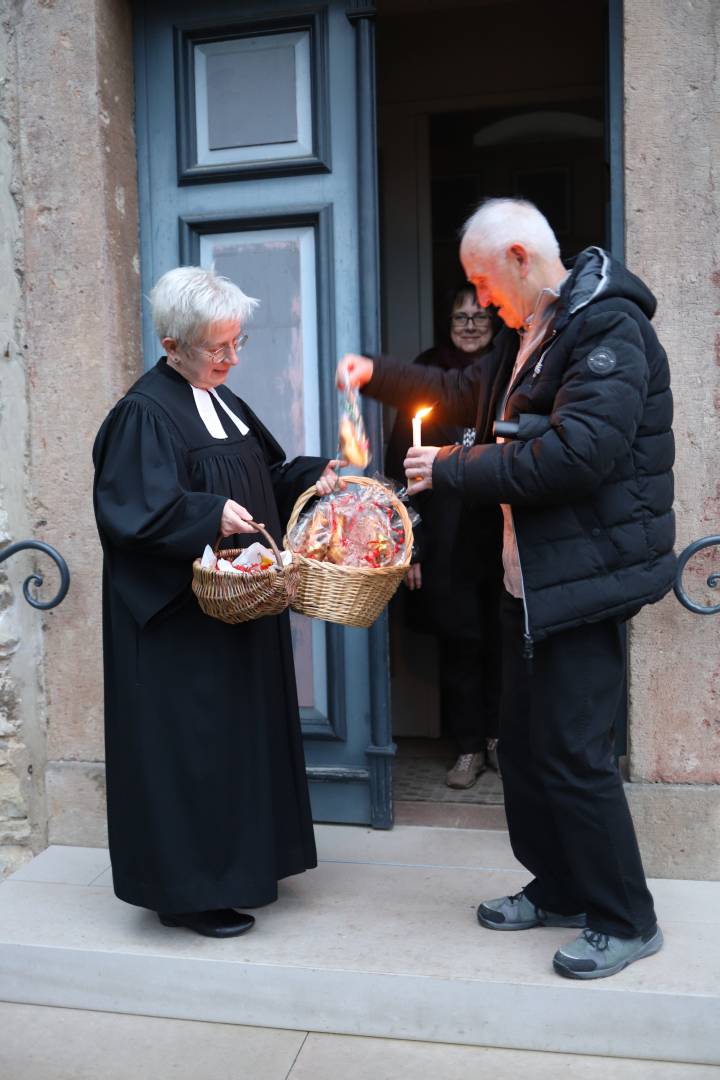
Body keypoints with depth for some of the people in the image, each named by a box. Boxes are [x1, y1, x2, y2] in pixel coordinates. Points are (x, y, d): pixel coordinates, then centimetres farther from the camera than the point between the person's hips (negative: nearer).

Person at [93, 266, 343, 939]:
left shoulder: (221, 402, 13)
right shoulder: (145, 414, -14)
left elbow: (266, 479, 19)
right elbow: (134, 510, -23)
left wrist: (314, 477, 3)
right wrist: (212, 516, -32)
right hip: (178, 621, -9)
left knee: (242, 732, 16)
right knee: (191, 745, -1)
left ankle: (238, 865, 32)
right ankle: (188, 891, 14)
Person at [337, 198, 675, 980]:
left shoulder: (610, 330, -16)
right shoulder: (529, 335, 15)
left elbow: (577, 453, -27)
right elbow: (472, 395, 29)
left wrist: (451, 471, -20)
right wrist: (376, 375, 19)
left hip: (580, 580, -10)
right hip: (529, 578, 10)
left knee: (571, 754, -4)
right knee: (523, 742, 16)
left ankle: (625, 920, 16)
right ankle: (558, 890, 33)